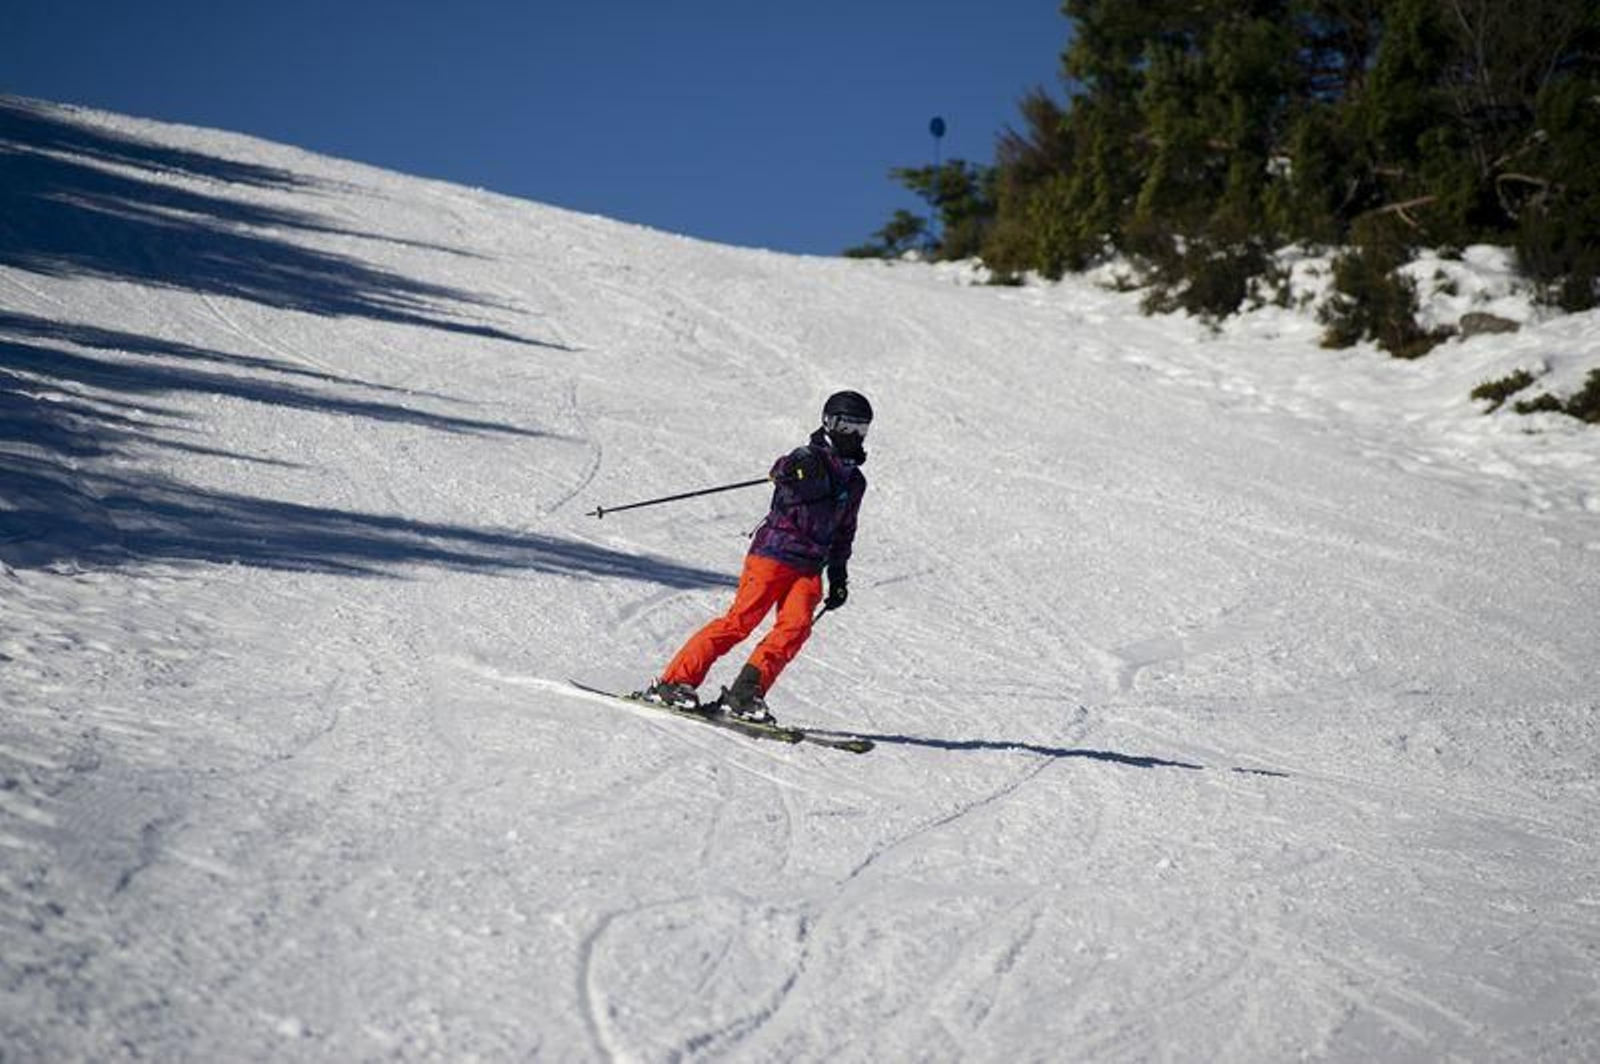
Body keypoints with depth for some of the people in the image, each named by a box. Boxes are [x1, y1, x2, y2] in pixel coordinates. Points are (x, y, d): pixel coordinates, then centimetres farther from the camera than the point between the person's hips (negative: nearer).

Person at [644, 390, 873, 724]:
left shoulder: (855, 482, 18)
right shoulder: (810, 459, -3)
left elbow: (843, 534, 28)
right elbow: (783, 471, -26)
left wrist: (839, 577, 27)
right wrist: (788, 471, -48)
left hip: (809, 567, 6)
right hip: (773, 555, -6)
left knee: (796, 626, -17)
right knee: (740, 621, -15)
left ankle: (744, 694, -16)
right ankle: (674, 682, -11)